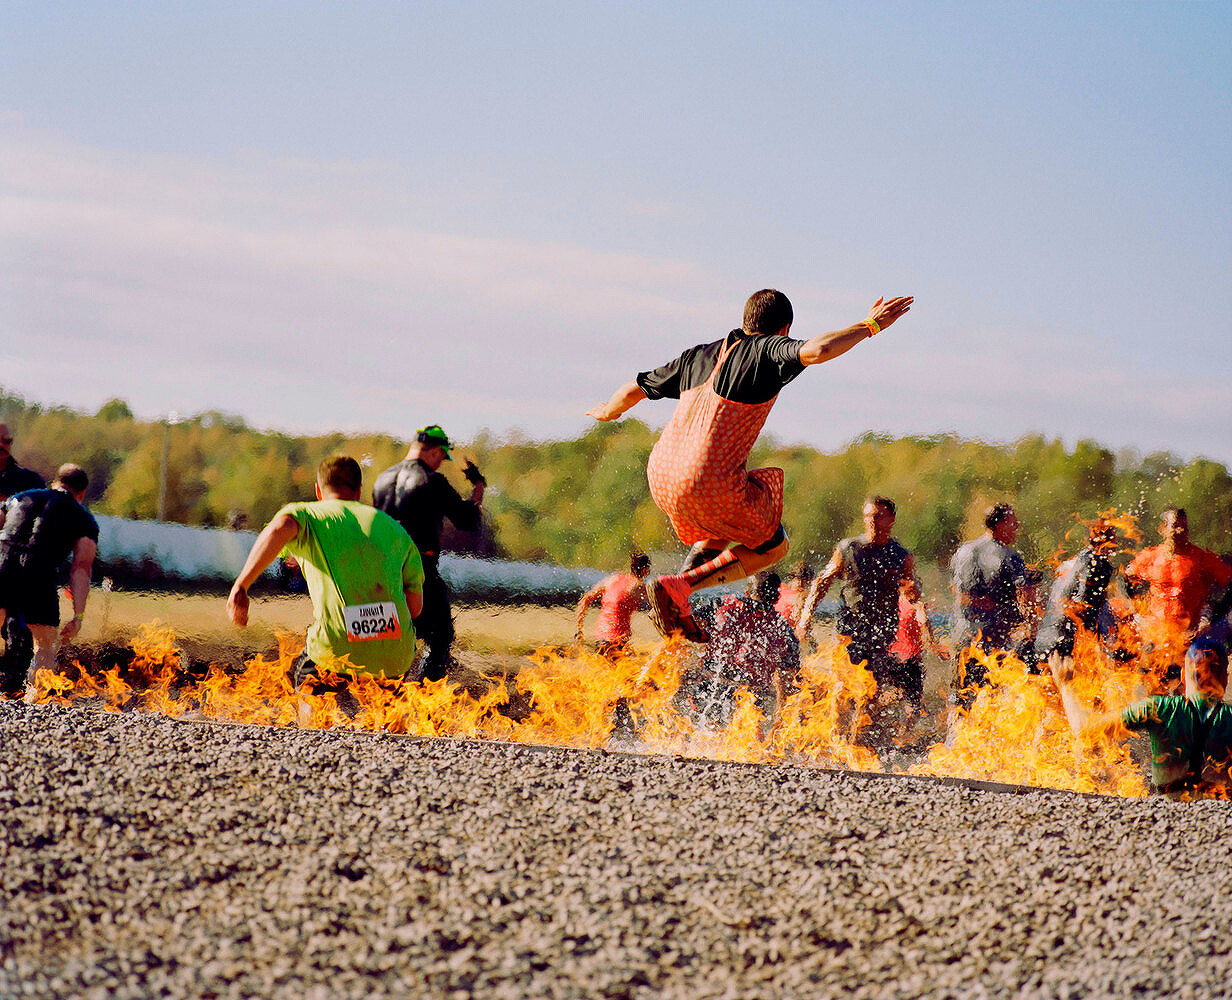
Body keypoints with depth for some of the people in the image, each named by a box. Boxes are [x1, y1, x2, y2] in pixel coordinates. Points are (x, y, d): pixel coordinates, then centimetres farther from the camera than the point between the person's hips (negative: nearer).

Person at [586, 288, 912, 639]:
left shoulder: (698, 356, 16)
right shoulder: (767, 350, -3)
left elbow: (634, 389, 24)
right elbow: (816, 350, -24)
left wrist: (608, 411, 45)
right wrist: (869, 326, -10)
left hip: (660, 476, 7)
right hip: (709, 486, -7)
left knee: (726, 528, 35)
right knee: (773, 547, 15)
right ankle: (677, 587, -3)